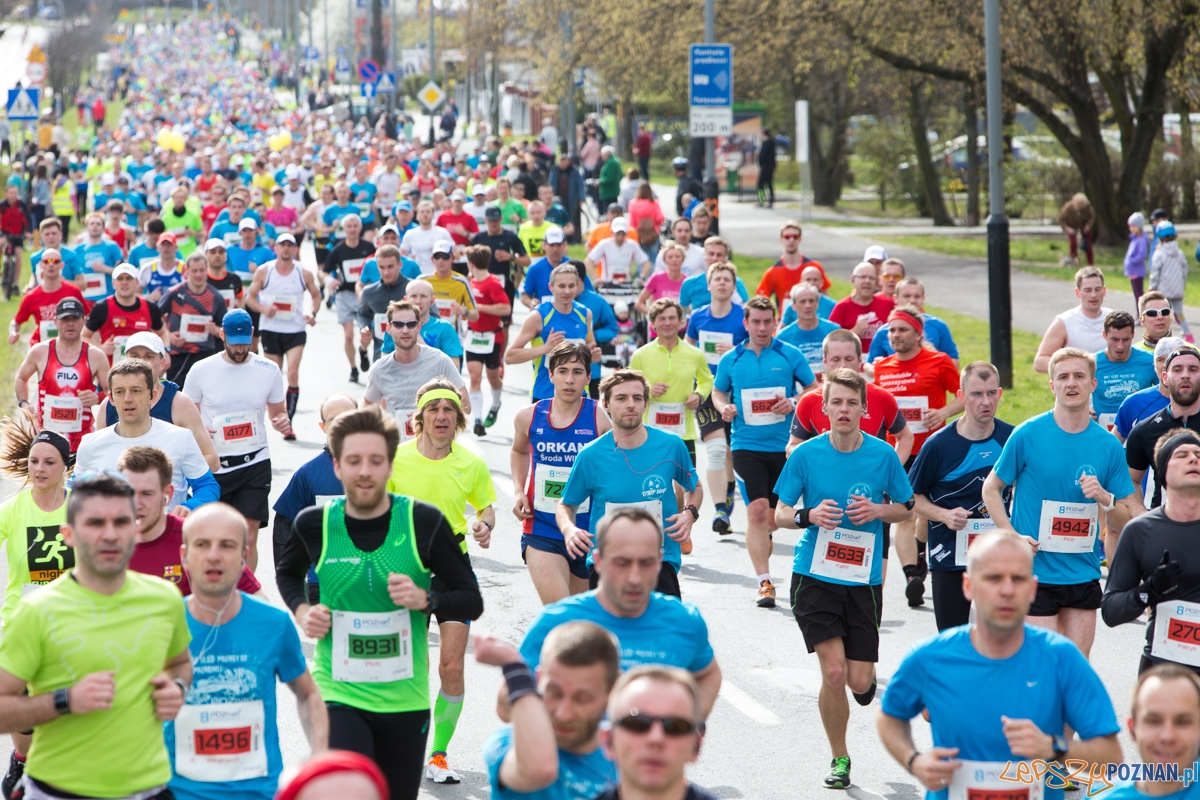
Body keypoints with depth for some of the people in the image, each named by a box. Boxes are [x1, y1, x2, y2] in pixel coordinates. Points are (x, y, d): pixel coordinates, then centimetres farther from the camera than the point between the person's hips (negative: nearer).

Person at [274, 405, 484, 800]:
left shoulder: (424, 522, -7)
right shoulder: (315, 523, -3)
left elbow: (472, 601, 0)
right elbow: (288, 573, 20)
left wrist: (425, 600, -19)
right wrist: (302, 611, 0)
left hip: (406, 698, 1)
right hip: (338, 693, -1)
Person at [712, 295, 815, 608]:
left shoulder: (790, 355, 2)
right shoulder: (730, 360, 5)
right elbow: (718, 392, 19)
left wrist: (793, 403, -11)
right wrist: (724, 408, -3)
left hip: (784, 446, 1)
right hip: (746, 445, -1)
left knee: (776, 516, 8)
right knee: (757, 510, -13)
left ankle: (762, 536, 42)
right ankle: (764, 582, -11)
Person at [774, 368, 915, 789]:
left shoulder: (883, 455, -2)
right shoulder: (806, 455, -4)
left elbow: (906, 509, 10)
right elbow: (780, 515, 2)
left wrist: (878, 510, -11)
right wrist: (808, 515, -19)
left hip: (863, 581, 1)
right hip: (814, 577, -1)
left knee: (859, 681, -1)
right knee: (834, 672, -10)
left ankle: (867, 681, 39)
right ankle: (839, 759, 11)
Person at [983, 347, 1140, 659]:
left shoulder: (1107, 445, 4)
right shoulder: (1028, 435, -6)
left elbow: (1125, 522, 8)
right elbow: (991, 488, 3)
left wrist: (1105, 498, -13)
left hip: (1084, 573, 4)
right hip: (1036, 572, -4)